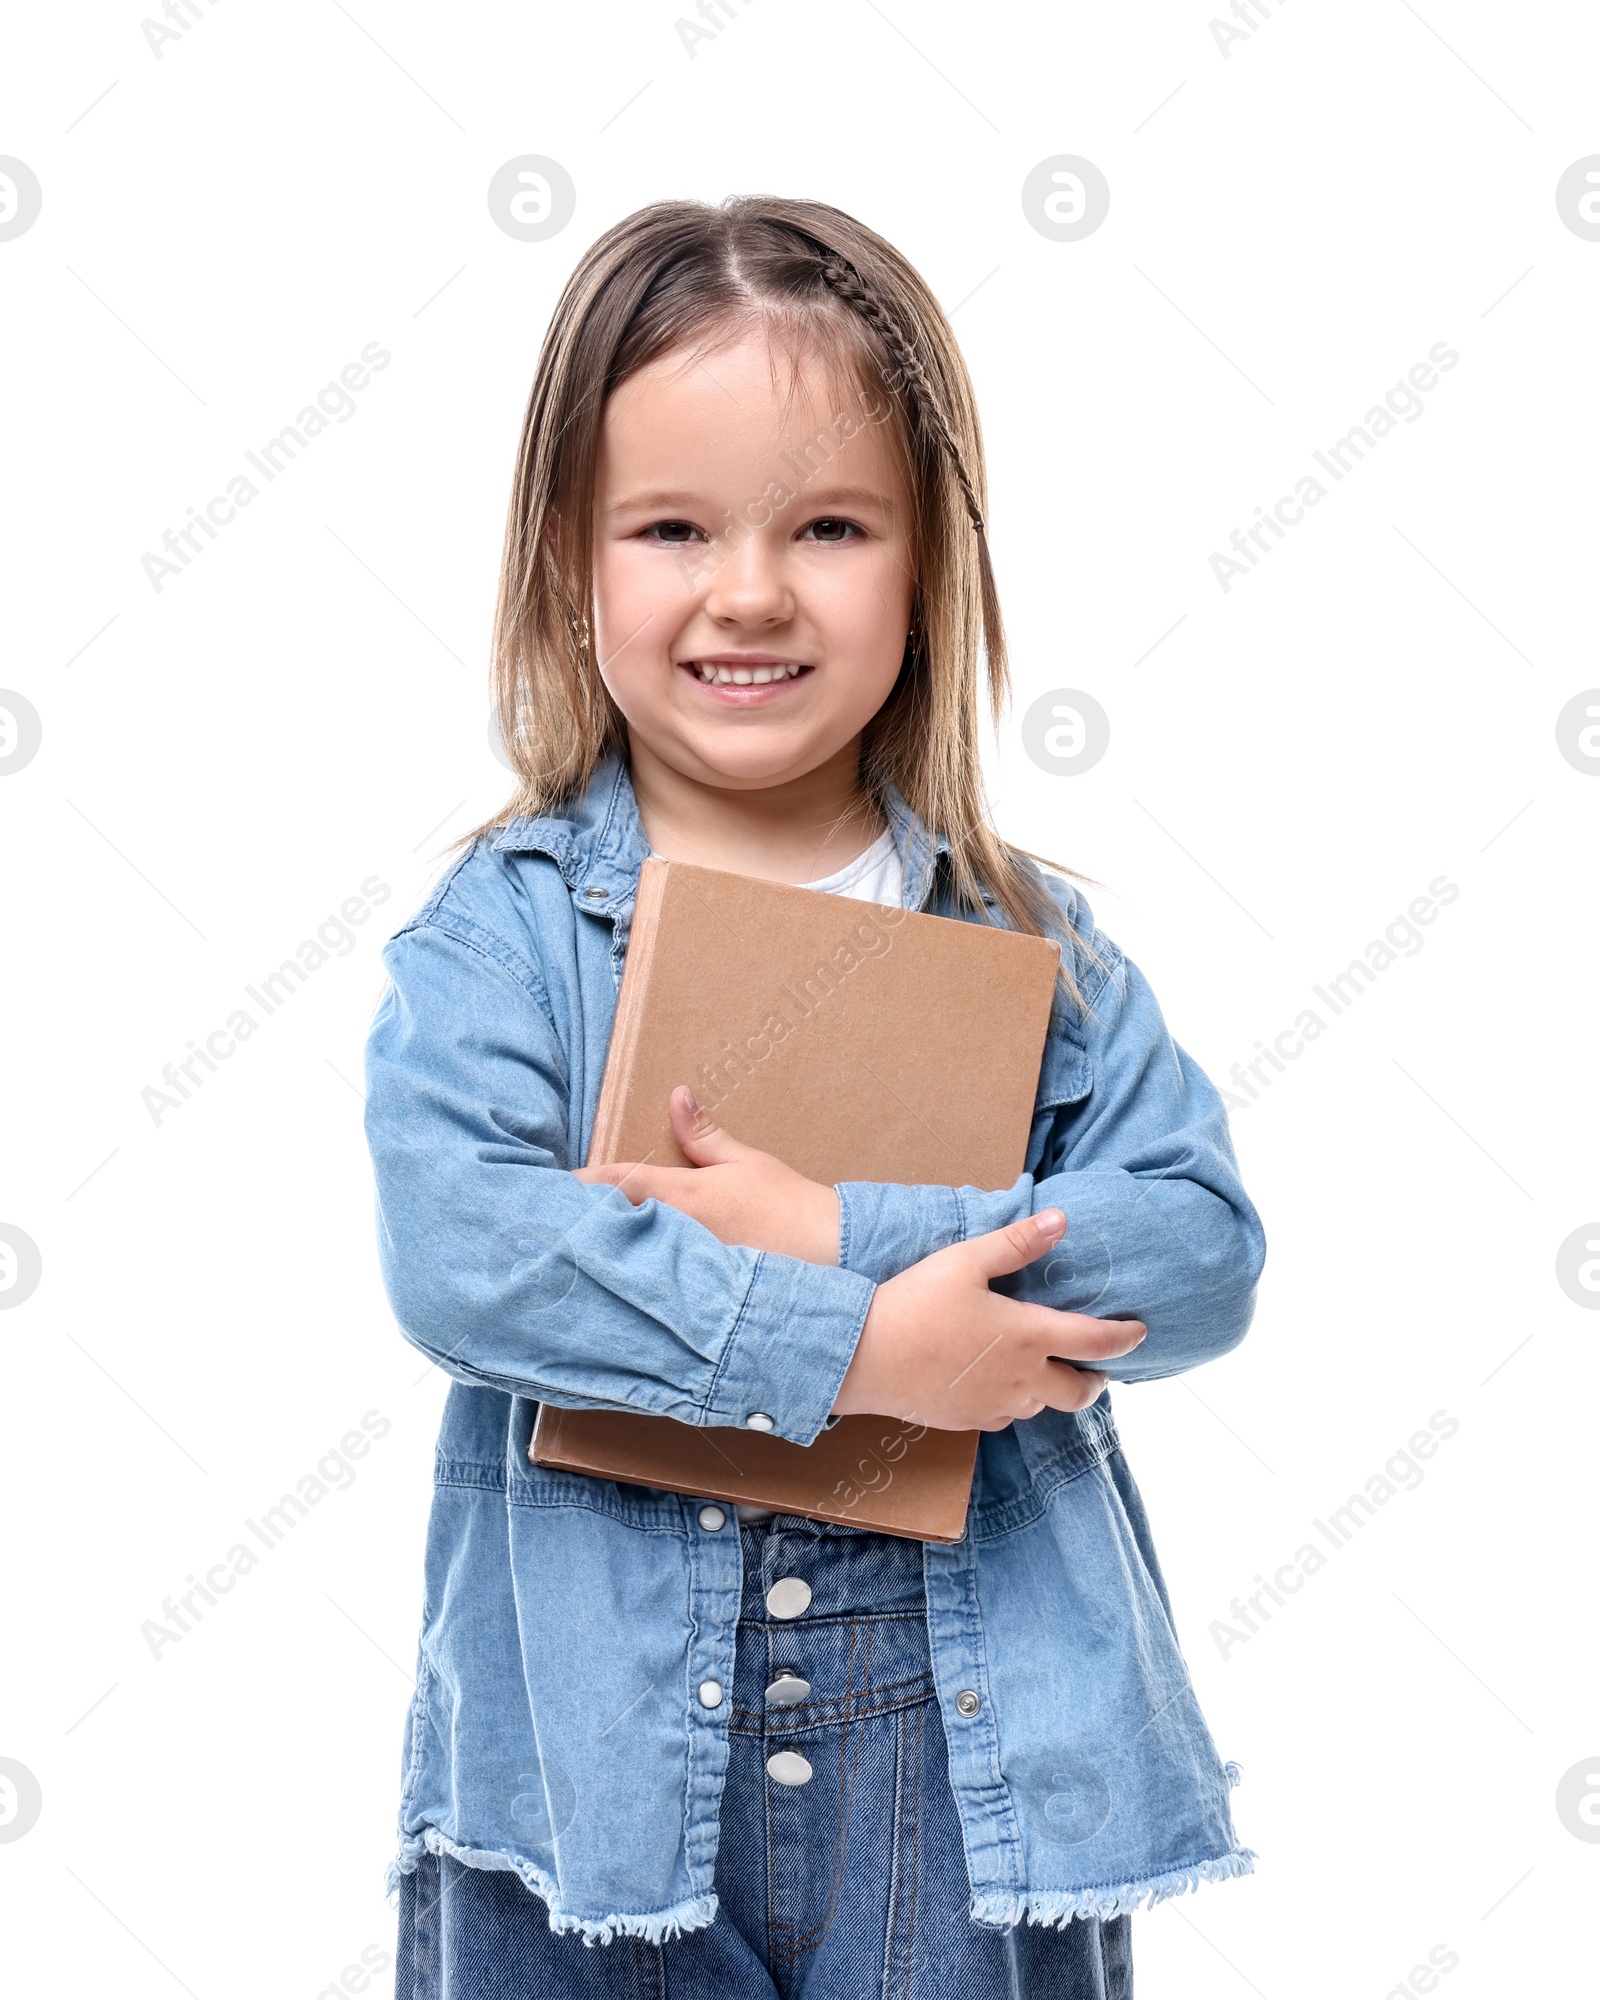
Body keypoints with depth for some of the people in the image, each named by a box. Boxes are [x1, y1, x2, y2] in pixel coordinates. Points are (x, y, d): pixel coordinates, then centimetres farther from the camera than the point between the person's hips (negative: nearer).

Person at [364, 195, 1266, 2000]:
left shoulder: (1025, 937, 2)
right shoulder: (502, 930, -5)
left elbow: (1202, 1250, -6)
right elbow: (458, 1247, -19)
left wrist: (841, 1236, -18)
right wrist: (851, 1344, -23)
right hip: (592, 1739, -1)